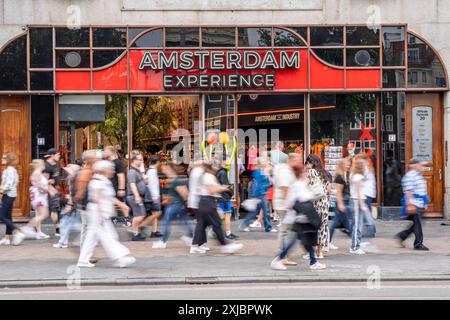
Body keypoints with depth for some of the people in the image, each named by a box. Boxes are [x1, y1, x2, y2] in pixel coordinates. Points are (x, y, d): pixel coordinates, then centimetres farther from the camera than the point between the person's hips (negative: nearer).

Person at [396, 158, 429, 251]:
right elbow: (408, 191, -19)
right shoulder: (410, 175, -13)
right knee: (418, 224, -6)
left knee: (417, 224, 11)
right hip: (414, 204, -10)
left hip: (420, 205, 10)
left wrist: (425, 204, 25)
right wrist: (410, 205, -24)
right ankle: (418, 244, 1)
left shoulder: (418, 175, 18)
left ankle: (402, 236, 22)